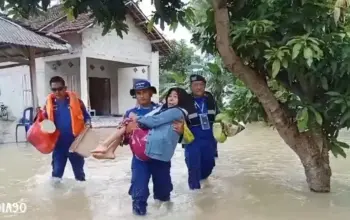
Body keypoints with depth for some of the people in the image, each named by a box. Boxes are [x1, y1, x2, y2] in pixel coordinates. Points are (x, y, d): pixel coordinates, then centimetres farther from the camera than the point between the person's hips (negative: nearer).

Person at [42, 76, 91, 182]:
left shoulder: (75, 100, -7)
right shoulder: (49, 103, -2)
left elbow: (86, 115, 2)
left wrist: (87, 123, -18)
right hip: (58, 143, 1)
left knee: (78, 169, 17)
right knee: (57, 170, 11)